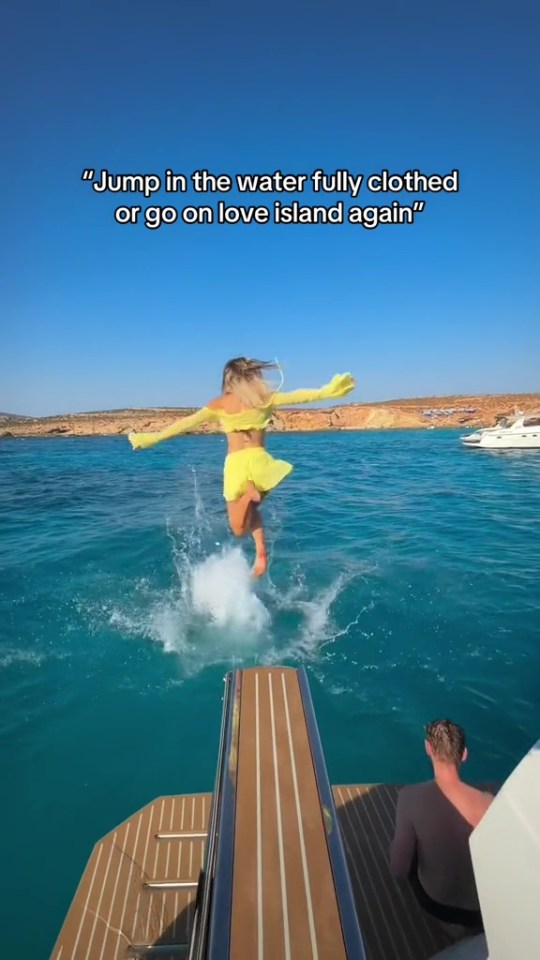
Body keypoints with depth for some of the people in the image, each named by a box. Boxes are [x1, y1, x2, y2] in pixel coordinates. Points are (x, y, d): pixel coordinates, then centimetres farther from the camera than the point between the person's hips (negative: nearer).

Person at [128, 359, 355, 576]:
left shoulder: (219, 404, 5)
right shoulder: (264, 399, 5)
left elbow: (187, 422, 3)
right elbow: (297, 396, 3)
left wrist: (152, 438, 9)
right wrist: (326, 391, 9)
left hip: (235, 465, -1)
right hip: (259, 461, 1)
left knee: (239, 528, 12)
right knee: (252, 511, 30)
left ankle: (250, 495, -19)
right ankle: (260, 552, 5)